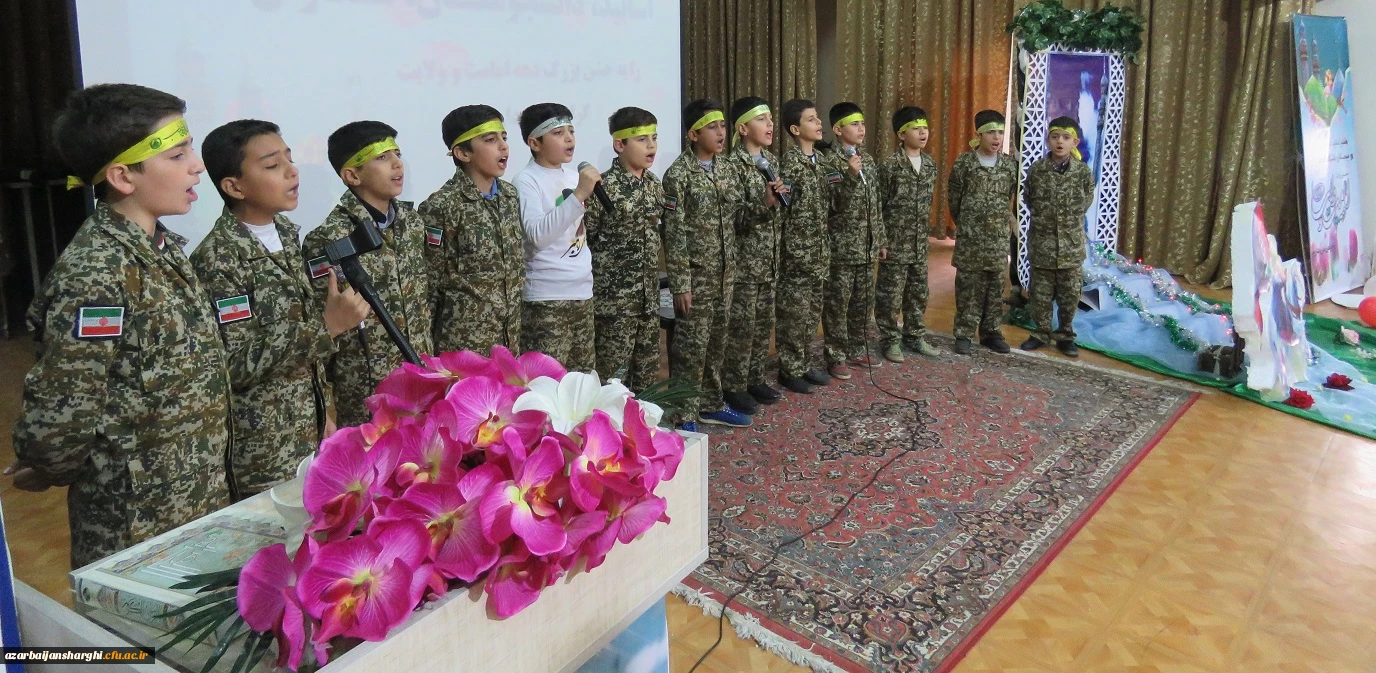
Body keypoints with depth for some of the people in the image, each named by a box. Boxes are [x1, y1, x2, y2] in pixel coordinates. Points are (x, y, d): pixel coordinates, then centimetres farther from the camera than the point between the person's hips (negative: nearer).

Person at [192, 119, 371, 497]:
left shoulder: (285, 234, 5)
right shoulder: (217, 260, -18)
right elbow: (236, 366, -22)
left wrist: (322, 413, 15)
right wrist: (327, 326, -28)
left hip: (307, 434, 7)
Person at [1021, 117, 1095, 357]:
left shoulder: (1084, 171, -5)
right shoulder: (1036, 169, -5)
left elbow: (1085, 203, 7)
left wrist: (1069, 222, 9)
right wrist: (1045, 220, 9)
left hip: (1071, 245, 0)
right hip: (1041, 243, 0)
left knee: (1070, 295, 8)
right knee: (1040, 293, 8)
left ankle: (1065, 336, 21)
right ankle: (1041, 334, 23)